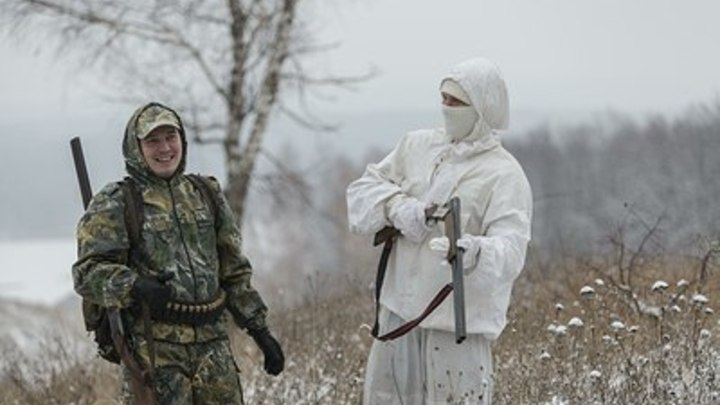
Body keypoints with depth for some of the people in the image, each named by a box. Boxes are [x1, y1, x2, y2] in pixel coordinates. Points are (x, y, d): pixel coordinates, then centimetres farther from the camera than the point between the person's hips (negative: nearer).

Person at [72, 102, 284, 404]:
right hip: (151, 345, -5)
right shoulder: (114, 205, 0)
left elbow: (234, 271, 22)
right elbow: (88, 273, -9)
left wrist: (260, 330, 17)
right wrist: (136, 286, -27)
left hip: (211, 341, 5)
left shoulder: (205, 195, 17)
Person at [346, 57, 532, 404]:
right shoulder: (417, 146, 10)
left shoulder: (504, 175, -10)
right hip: (400, 310, 6)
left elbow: (510, 248, -22)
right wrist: (396, 205, -13)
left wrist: (475, 252, -46)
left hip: (458, 320, -6)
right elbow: (365, 187, 10)